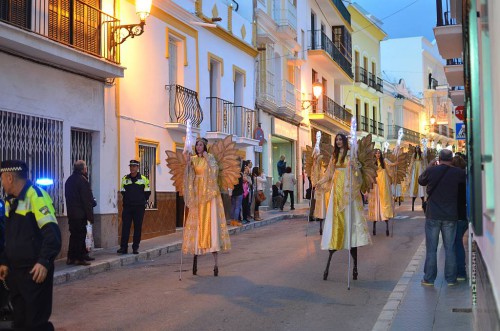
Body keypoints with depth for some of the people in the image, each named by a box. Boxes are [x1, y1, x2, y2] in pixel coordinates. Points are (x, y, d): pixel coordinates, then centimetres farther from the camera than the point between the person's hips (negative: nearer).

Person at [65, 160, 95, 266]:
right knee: (80, 235, -4)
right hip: (80, 213, -9)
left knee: (74, 234, 14)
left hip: (71, 212, 9)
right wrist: (90, 216, -15)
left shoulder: (69, 180, 13)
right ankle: (78, 258, -2)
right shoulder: (82, 180, -15)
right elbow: (86, 200, -17)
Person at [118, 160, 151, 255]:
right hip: (127, 207, 2)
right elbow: (123, 192, 15)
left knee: (138, 227, 3)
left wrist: (142, 201, 3)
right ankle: (123, 247, -1)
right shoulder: (125, 179, 8)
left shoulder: (143, 179, 2)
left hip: (139, 207, -1)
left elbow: (147, 193, 7)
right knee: (125, 227, -3)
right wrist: (128, 200, 8)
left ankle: (135, 247, 10)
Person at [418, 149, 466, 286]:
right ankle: (451, 279, 14)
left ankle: (429, 279, 10)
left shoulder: (431, 171, -8)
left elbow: (421, 181, 11)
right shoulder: (458, 173, -7)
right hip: (450, 216, 1)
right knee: (450, 248, 10)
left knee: (431, 249, 6)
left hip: (433, 215, 0)